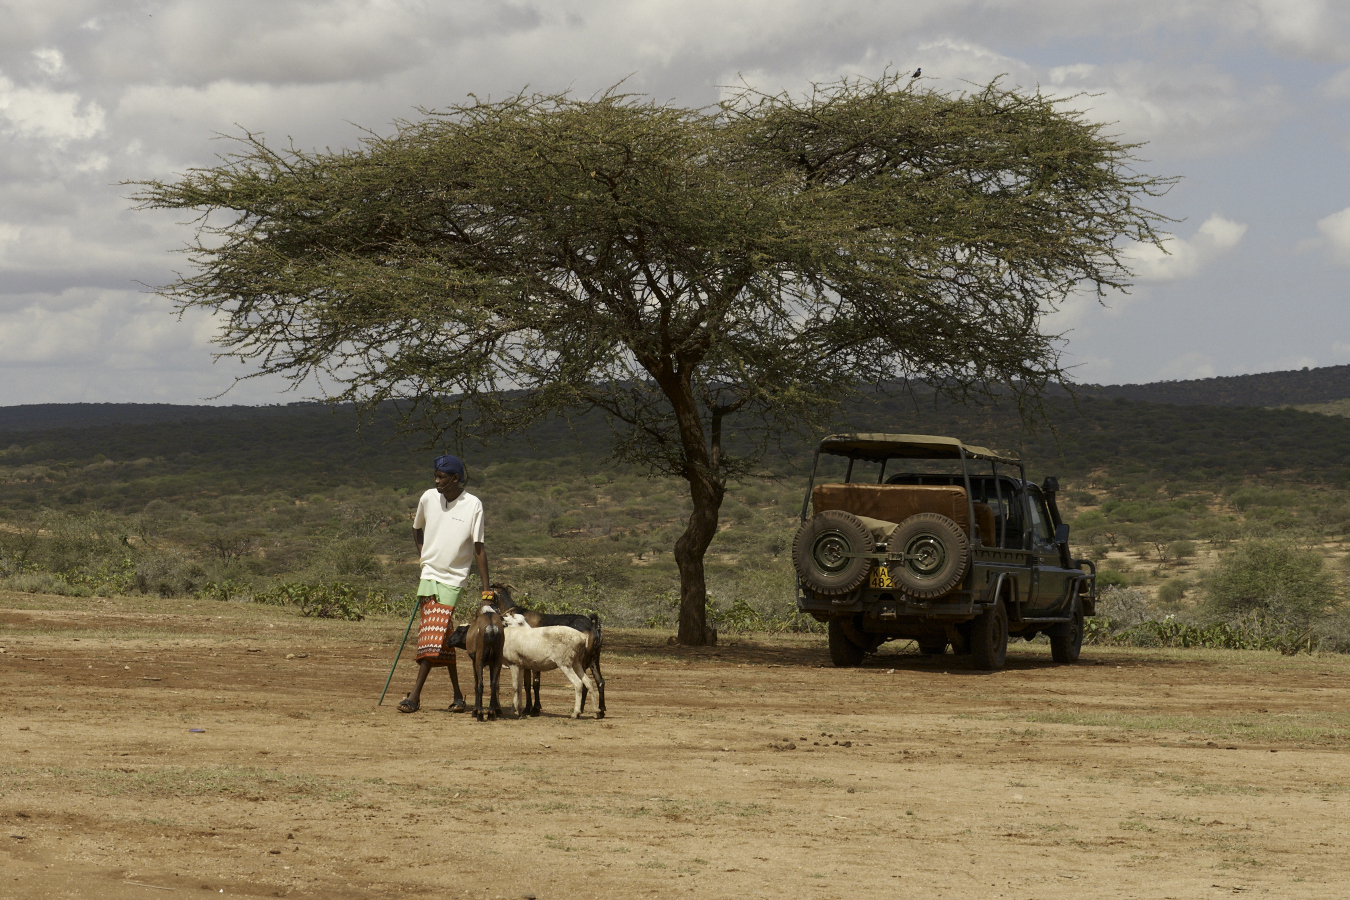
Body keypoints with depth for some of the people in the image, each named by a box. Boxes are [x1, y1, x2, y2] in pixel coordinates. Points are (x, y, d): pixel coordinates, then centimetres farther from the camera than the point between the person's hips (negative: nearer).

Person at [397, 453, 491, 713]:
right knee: (441, 637, 2)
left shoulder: (473, 505, -9)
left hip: (453, 578, -4)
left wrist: (486, 589, -11)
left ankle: (415, 695, -11)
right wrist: (423, 557, 11)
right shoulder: (429, 498, 3)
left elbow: (479, 548, -9)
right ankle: (457, 695, 9)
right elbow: (417, 528, 22)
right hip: (429, 574, 4)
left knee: (433, 635, -11)